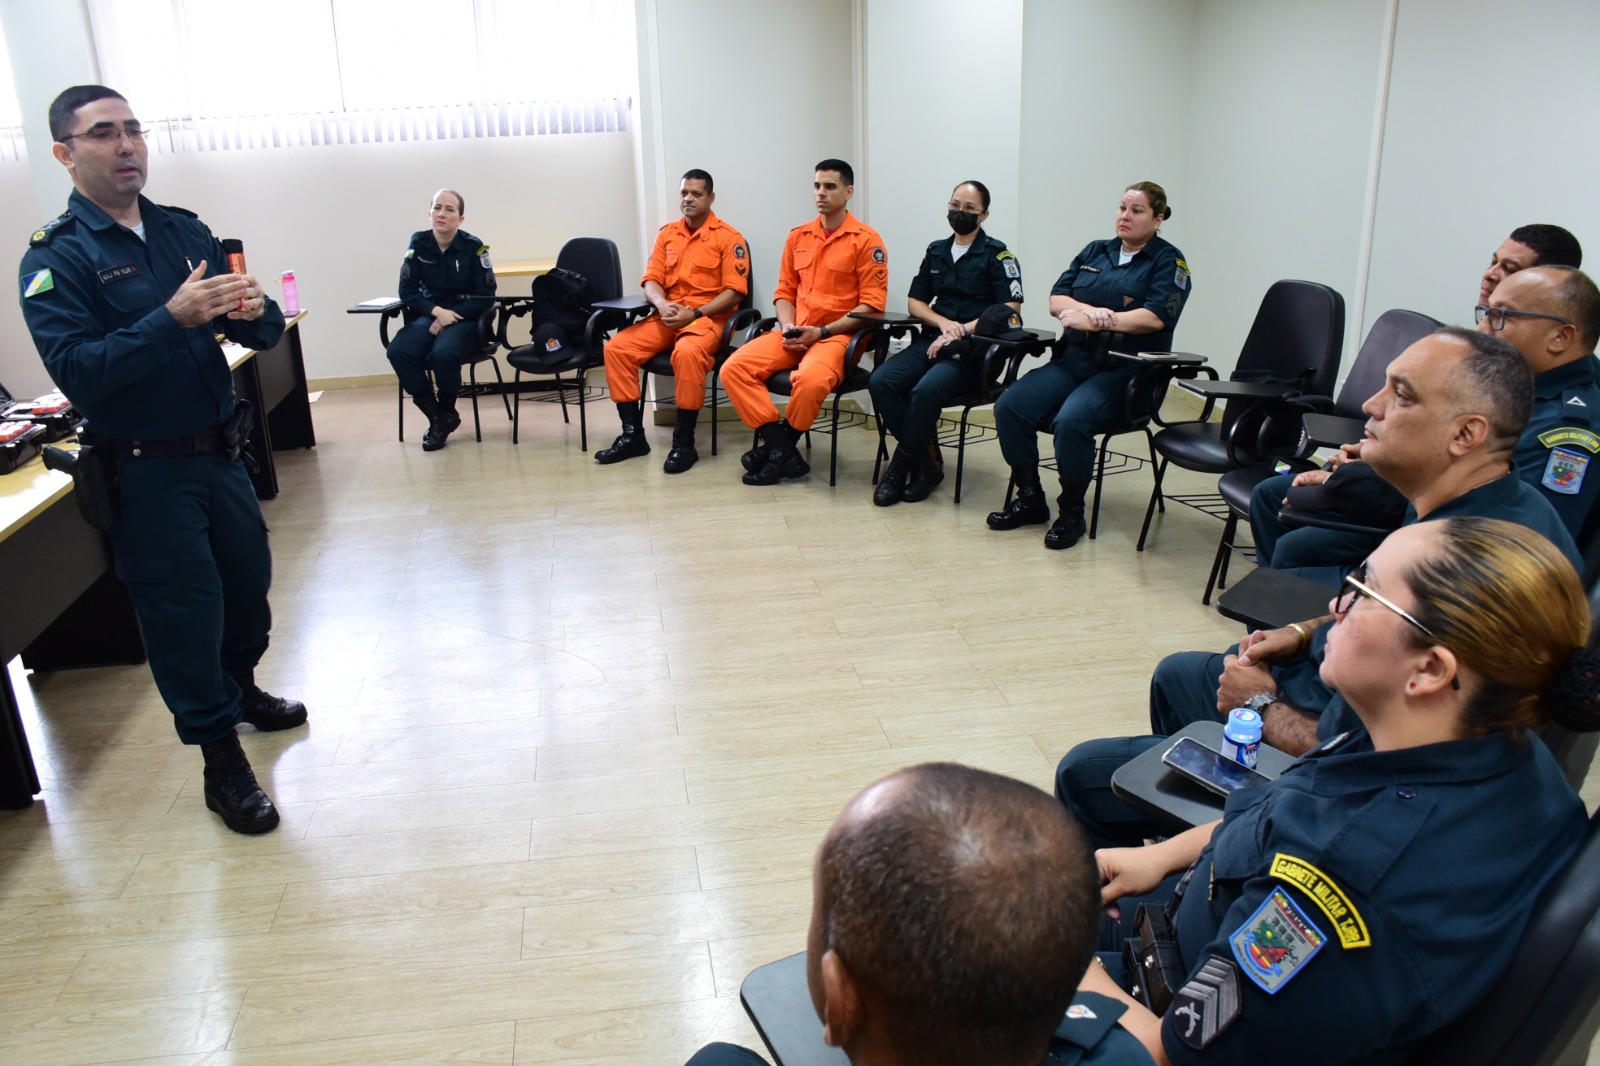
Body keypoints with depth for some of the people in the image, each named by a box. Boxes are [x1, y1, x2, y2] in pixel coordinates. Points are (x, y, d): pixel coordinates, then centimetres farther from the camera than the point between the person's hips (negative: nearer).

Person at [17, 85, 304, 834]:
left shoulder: (184, 230, 5)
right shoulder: (54, 257, -10)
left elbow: (261, 333, 3)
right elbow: (76, 372, -21)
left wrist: (255, 312, -21)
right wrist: (174, 318, -31)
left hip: (220, 451, 5)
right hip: (145, 471, -5)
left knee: (249, 579, 19)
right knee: (183, 608, 3)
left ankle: (242, 688, 46)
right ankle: (221, 760, 19)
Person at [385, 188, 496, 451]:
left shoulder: (473, 247, -7)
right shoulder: (418, 243, 1)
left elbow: (486, 296, -7)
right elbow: (407, 291, 2)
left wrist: (450, 317, -17)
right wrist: (437, 311, -16)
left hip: (465, 319, -3)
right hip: (429, 315, 3)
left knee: (443, 353, -34)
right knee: (398, 351, -25)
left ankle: (447, 413, -4)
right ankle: (437, 417, -9)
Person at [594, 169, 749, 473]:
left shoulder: (728, 238, -2)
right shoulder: (667, 234, 14)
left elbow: (734, 291, -9)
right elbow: (651, 280, 10)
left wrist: (694, 313, -19)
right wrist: (663, 305, -13)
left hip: (707, 317, -6)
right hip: (667, 316, 6)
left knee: (687, 353, -39)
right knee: (616, 348, -15)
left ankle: (684, 442, -28)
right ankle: (633, 435, -9)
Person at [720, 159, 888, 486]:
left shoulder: (867, 240, -4)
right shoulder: (797, 236, 13)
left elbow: (872, 305, -8)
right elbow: (784, 292, 16)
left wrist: (821, 331, -15)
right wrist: (788, 328, -5)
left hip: (838, 334, -6)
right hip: (795, 334, 6)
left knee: (811, 379, -38)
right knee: (734, 368, -17)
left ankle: (775, 447, -11)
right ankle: (782, 452, -19)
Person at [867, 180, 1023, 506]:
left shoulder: (997, 255, 2)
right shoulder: (936, 251, 19)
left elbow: (1010, 309, -8)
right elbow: (914, 302, 17)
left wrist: (962, 331, -15)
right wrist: (943, 322, -4)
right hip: (932, 340, 6)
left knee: (926, 391, -35)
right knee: (881, 382, -23)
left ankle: (901, 467, -13)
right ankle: (927, 463, -14)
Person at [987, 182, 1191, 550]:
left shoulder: (1168, 262, 3)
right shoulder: (1094, 251, 19)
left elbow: (1155, 317, -13)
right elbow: (1056, 299, 9)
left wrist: (1094, 322, -17)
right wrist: (1088, 309, -13)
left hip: (1124, 369, -6)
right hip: (1072, 360, 6)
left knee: (1071, 420, -33)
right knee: (1009, 406, -17)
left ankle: (1071, 514, -14)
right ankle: (1029, 500, -2)